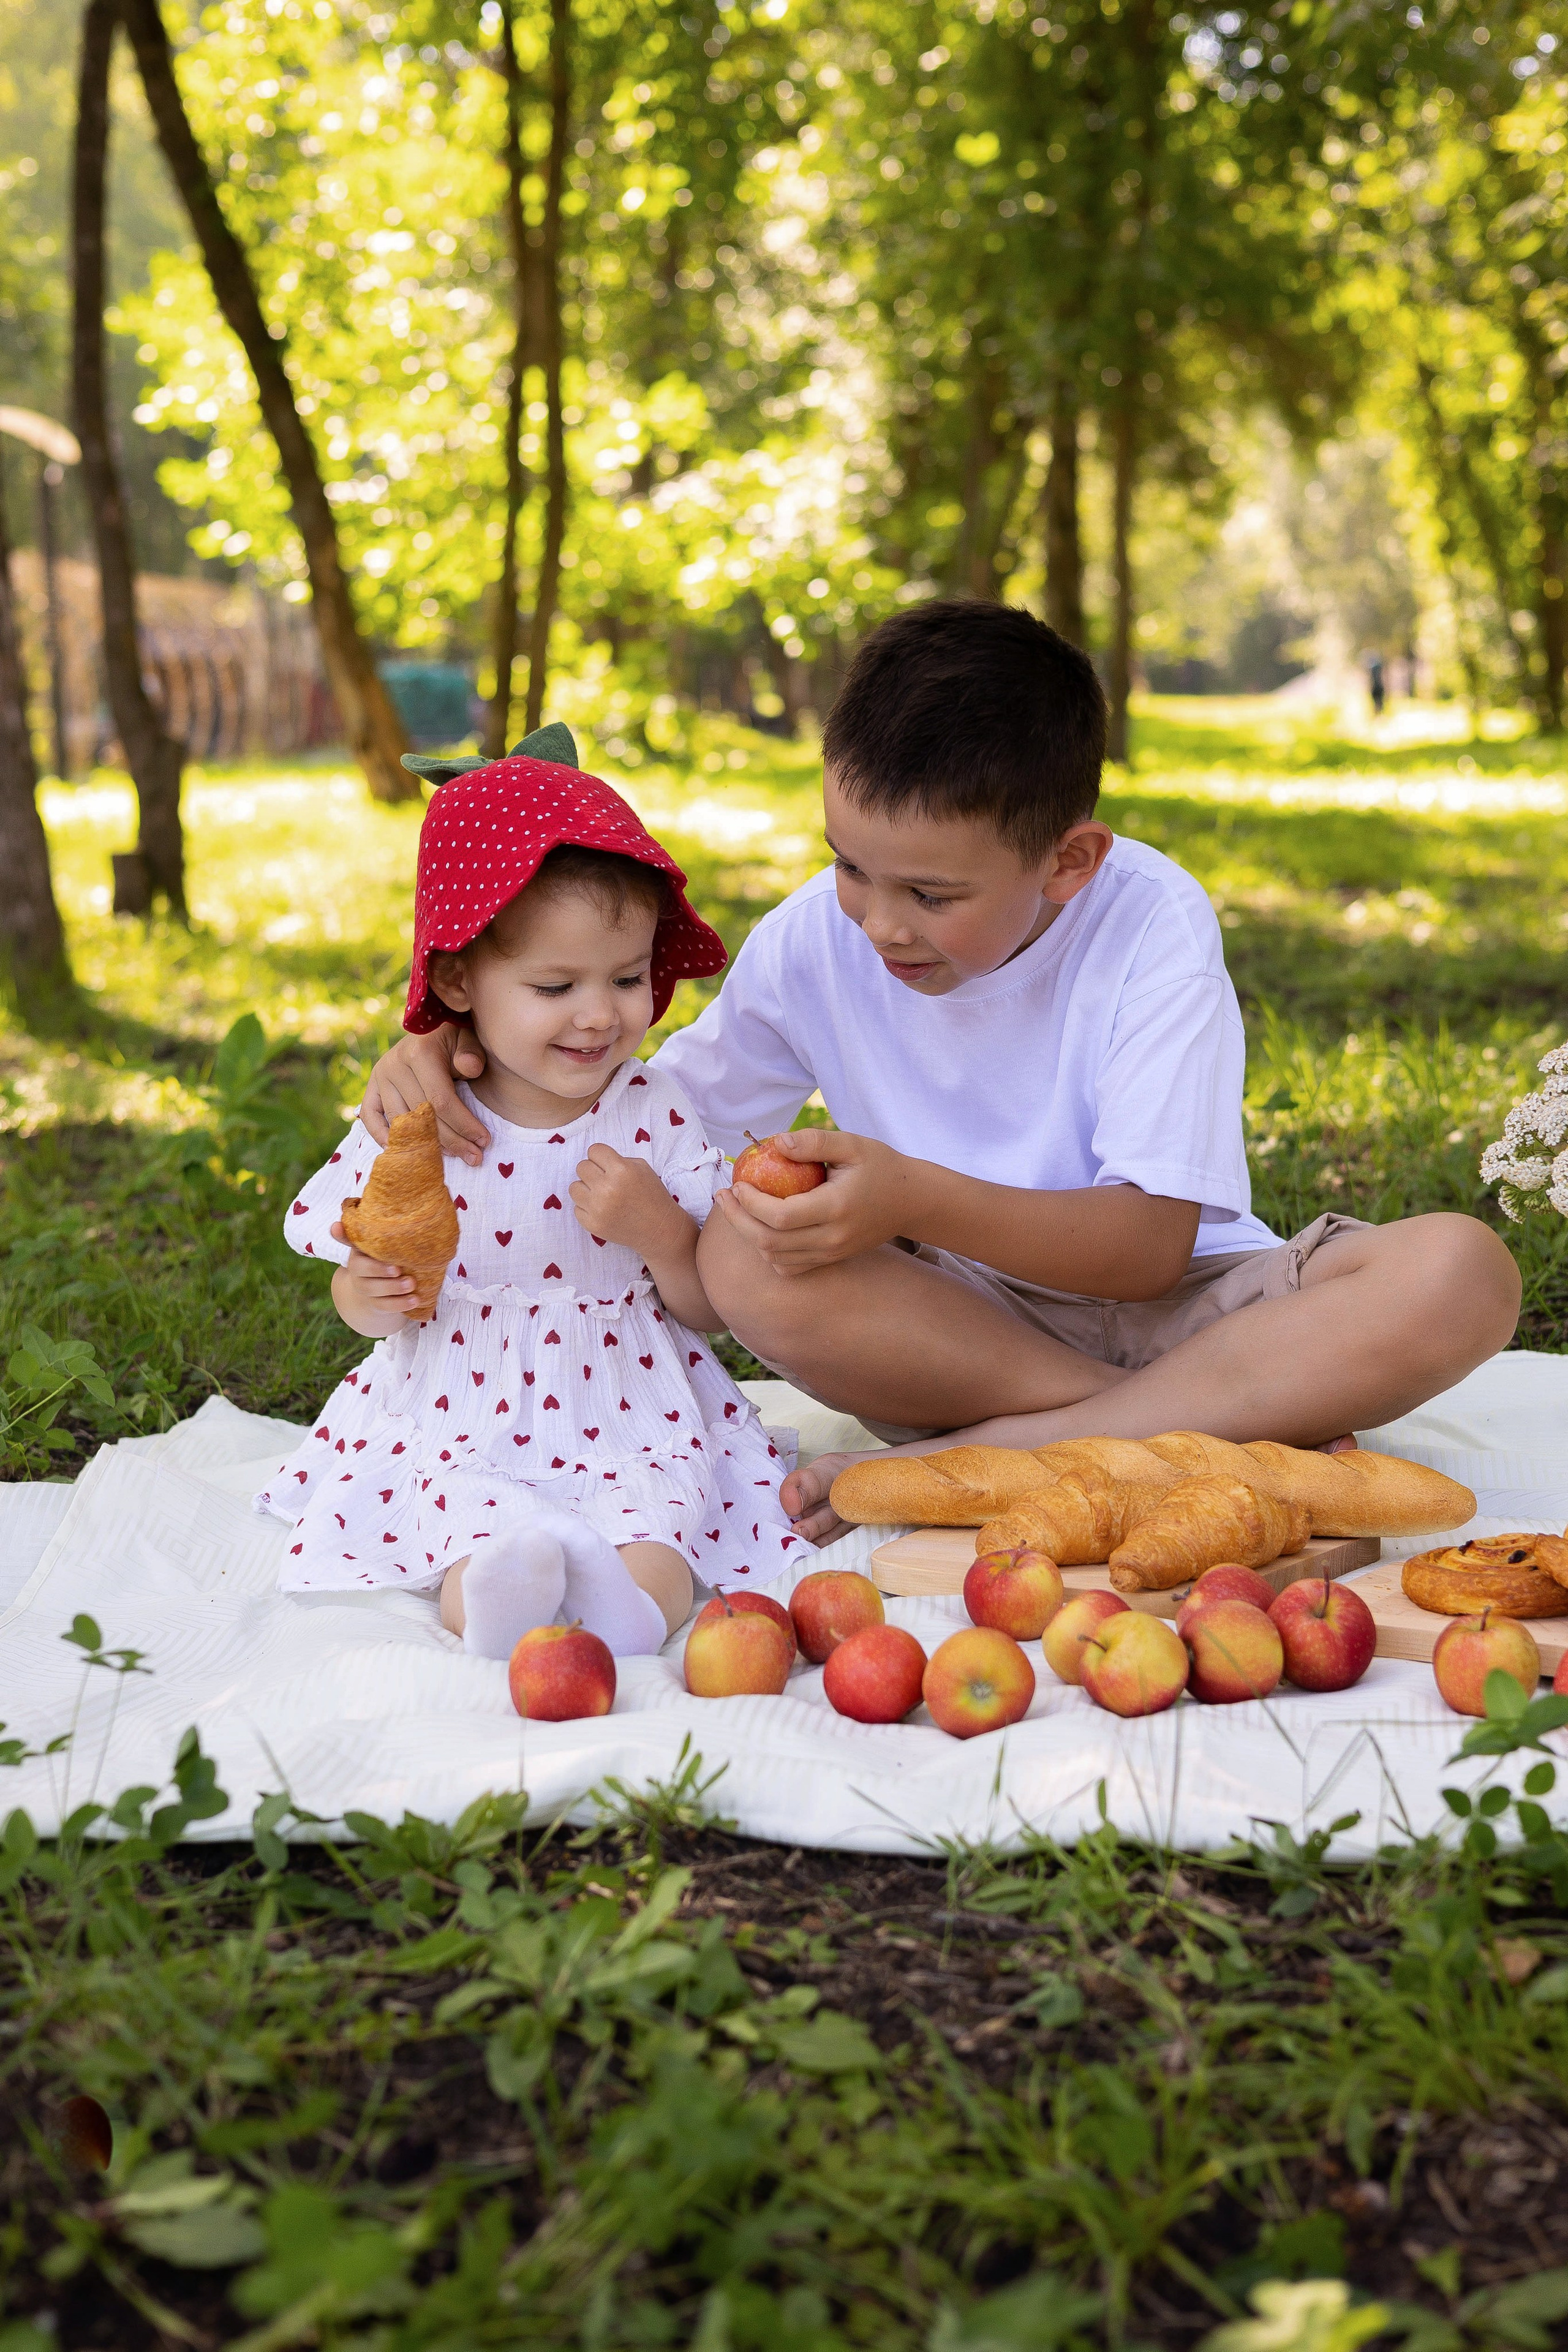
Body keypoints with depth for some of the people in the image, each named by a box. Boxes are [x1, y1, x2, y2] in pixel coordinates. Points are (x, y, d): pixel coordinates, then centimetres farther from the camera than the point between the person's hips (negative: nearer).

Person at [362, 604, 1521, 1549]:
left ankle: (972, 1462, -30)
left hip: (1172, 1302, -1)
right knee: (743, 1256, -30)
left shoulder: (1151, 923, -16)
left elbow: (1151, 1241, -21)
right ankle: (1257, 1431, -24)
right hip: (959, 1321, 2)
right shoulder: (812, 939, -7)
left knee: (1459, 1271, -31)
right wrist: (469, 1043, -15)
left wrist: (916, 1198, -35)